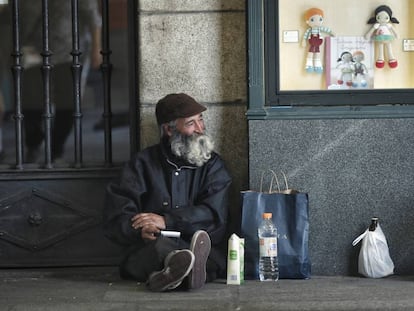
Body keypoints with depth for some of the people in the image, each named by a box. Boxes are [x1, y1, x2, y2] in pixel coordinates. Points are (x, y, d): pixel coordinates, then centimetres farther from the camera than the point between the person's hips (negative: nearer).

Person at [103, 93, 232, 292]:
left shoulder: (212, 164, 15)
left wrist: (167, 221, -12)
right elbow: (115, 217, 4)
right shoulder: (143, 163, 13)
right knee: (160, 245, -38)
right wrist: (140, 229, -19)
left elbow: (214, 214, 0)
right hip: (145, 252, -1)